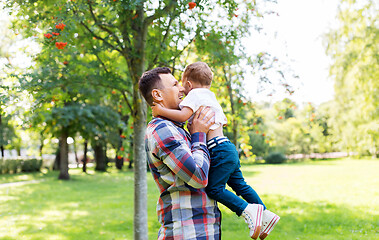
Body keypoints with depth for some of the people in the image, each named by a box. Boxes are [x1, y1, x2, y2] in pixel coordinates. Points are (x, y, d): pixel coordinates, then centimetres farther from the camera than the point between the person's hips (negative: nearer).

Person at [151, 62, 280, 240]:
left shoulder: (194, 94, -5)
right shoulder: (211, 97, 24)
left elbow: (183, 115, -21)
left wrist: (160, 110, -14)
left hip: (220, 151, -10)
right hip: (228, 147, 10)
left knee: (214, 188, -12)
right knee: (239, 184, 16)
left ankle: (248, 209, -14)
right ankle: (264, 214, 21)